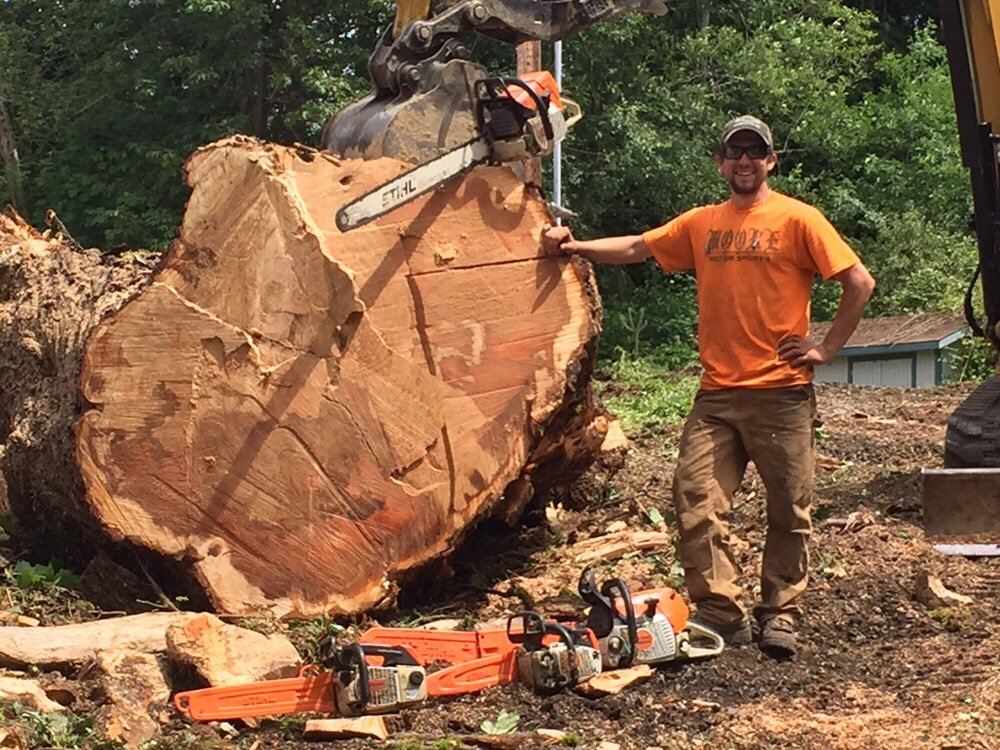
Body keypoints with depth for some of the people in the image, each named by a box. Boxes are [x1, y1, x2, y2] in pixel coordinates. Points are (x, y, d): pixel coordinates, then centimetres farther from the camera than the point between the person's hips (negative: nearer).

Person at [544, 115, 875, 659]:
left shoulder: (796, 219, -2)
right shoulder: (701, 224, 12)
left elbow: (859, 283, -4)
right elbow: (636, 248, 15)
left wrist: (827, 348, -6)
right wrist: (575, 247, 2)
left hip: (782, 392, -4)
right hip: (716, 394, 4)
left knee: (788, 511, 4)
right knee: (696, 503, -5)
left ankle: (779, 617, 17)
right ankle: (723, 615, 3)